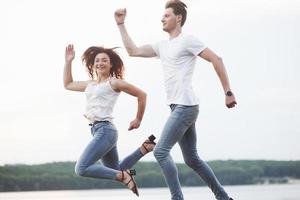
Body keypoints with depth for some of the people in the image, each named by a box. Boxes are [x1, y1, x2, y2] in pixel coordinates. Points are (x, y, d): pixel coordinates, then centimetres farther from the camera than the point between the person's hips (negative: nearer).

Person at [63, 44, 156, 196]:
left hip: (105, 130, -9)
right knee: (115, 171, 19)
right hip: (98, 131, 9)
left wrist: (138, 119, 5)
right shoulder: (90, 84, 16)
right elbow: (68, 84, 28)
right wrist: (68, 61, 20)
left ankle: (123, 176, -13)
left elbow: (141, 95, -1)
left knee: (81, 169, -18)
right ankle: (145, 147, 23)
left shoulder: (114, 82, -5)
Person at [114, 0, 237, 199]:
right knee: (191, 158, 13)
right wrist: (121, 25, 17)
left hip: (185, 106, -9)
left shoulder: (187, 40, -6)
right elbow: (133, 51, 20)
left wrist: (228, 92, -13)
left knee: (161, 151, -14)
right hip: (179, 107, 9)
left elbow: (216, 60, -10)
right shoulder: (162, 46, 19)